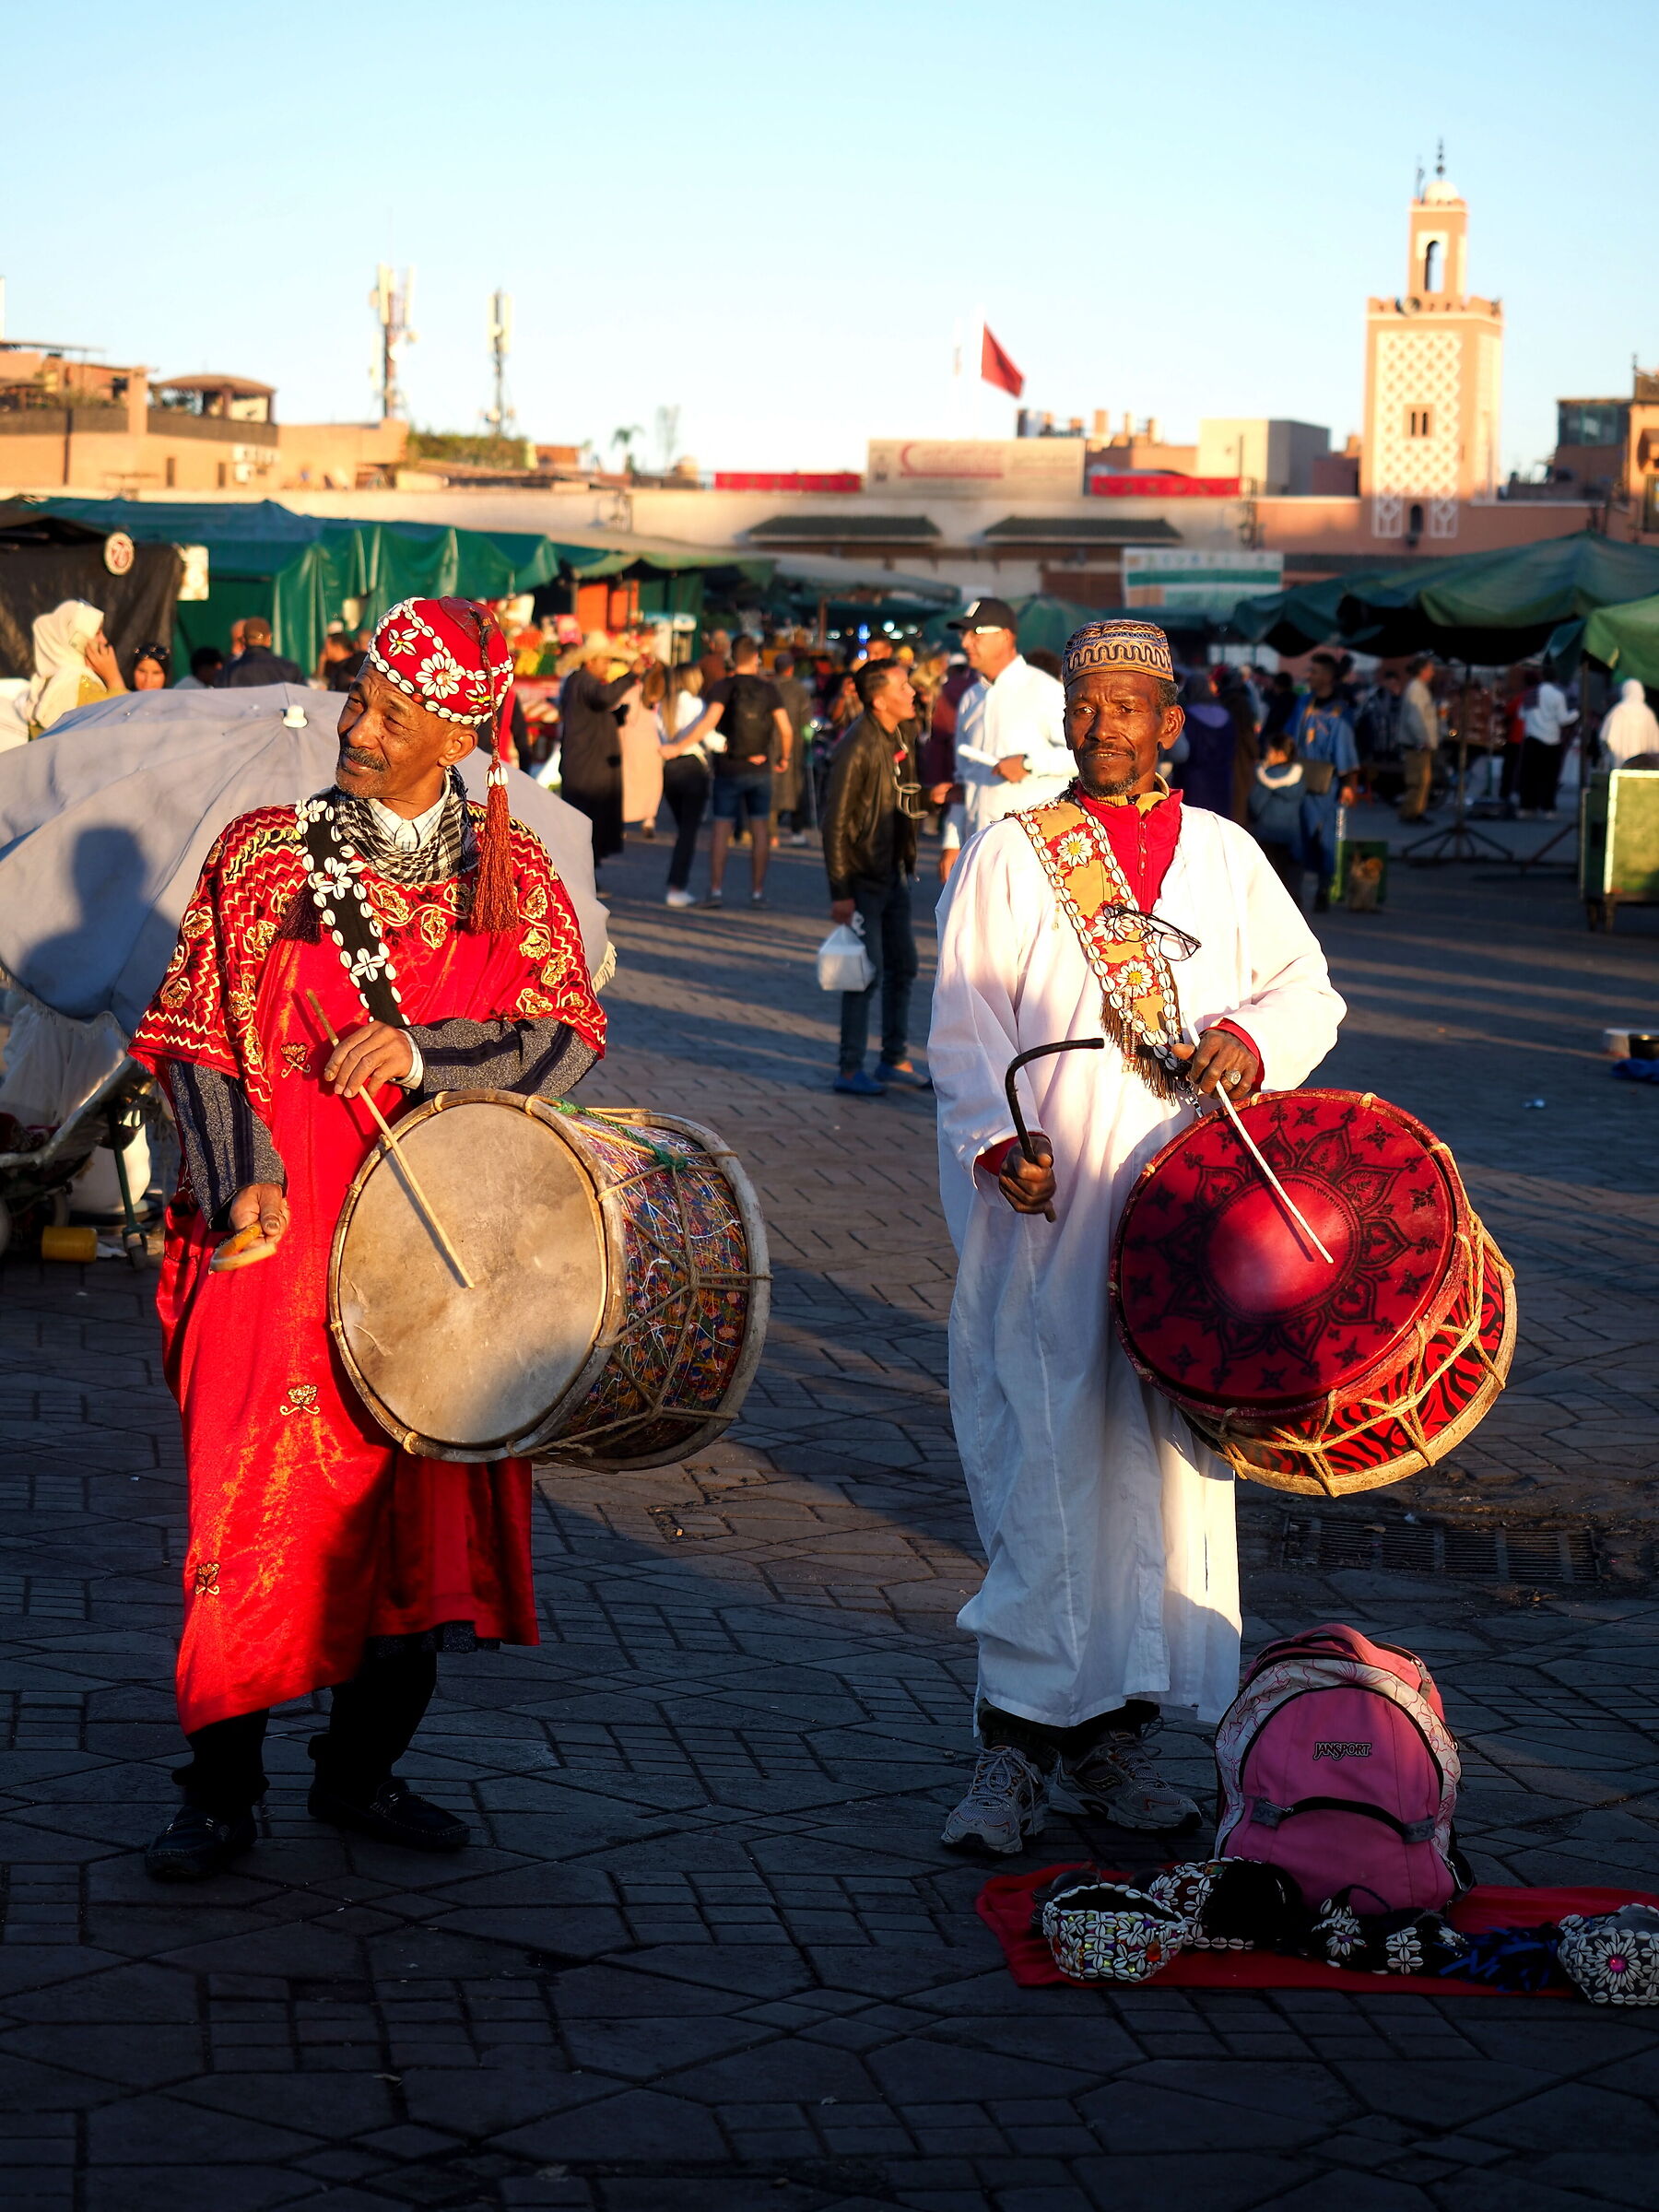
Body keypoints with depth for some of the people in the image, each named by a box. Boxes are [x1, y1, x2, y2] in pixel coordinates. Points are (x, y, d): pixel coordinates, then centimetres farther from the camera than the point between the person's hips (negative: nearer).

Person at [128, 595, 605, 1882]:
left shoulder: (514, 872, 6)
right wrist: (240, 1176, -13)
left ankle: (364, 1767, 24)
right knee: (260, 1499, -5)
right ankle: (222, 1790, 8)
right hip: (286, 1235, -2)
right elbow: (199, 1040, 2)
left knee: (428, 1508, 7)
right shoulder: (264, 855, 2)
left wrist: (421, 1050, -16)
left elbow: (570, 1037, -2)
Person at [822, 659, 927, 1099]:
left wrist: (909, 863, 14)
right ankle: (851, 1068, 4)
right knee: (868, 973, -5)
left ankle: (895, 1059, 24)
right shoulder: (857, 747, -18)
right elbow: (835, 822, -17)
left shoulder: (901, 736, 7)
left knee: (903, 967, 13)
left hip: (894, 874, 8)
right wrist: (840, 892, -19)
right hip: (864, 878, -8)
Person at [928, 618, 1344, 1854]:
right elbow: (967, 1026, -2)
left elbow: (1309, 991, 12)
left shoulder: (1225, 856, 12)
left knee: (1166, 1463, 4)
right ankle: (1018, 1741, -3)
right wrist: (999, 1142, -18)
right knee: (1046, 1469, -7)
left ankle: (1119, 1727, 13)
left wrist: (1250, 1039, -9)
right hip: (1048, 1216, -3)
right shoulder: (1010, 857, 4)